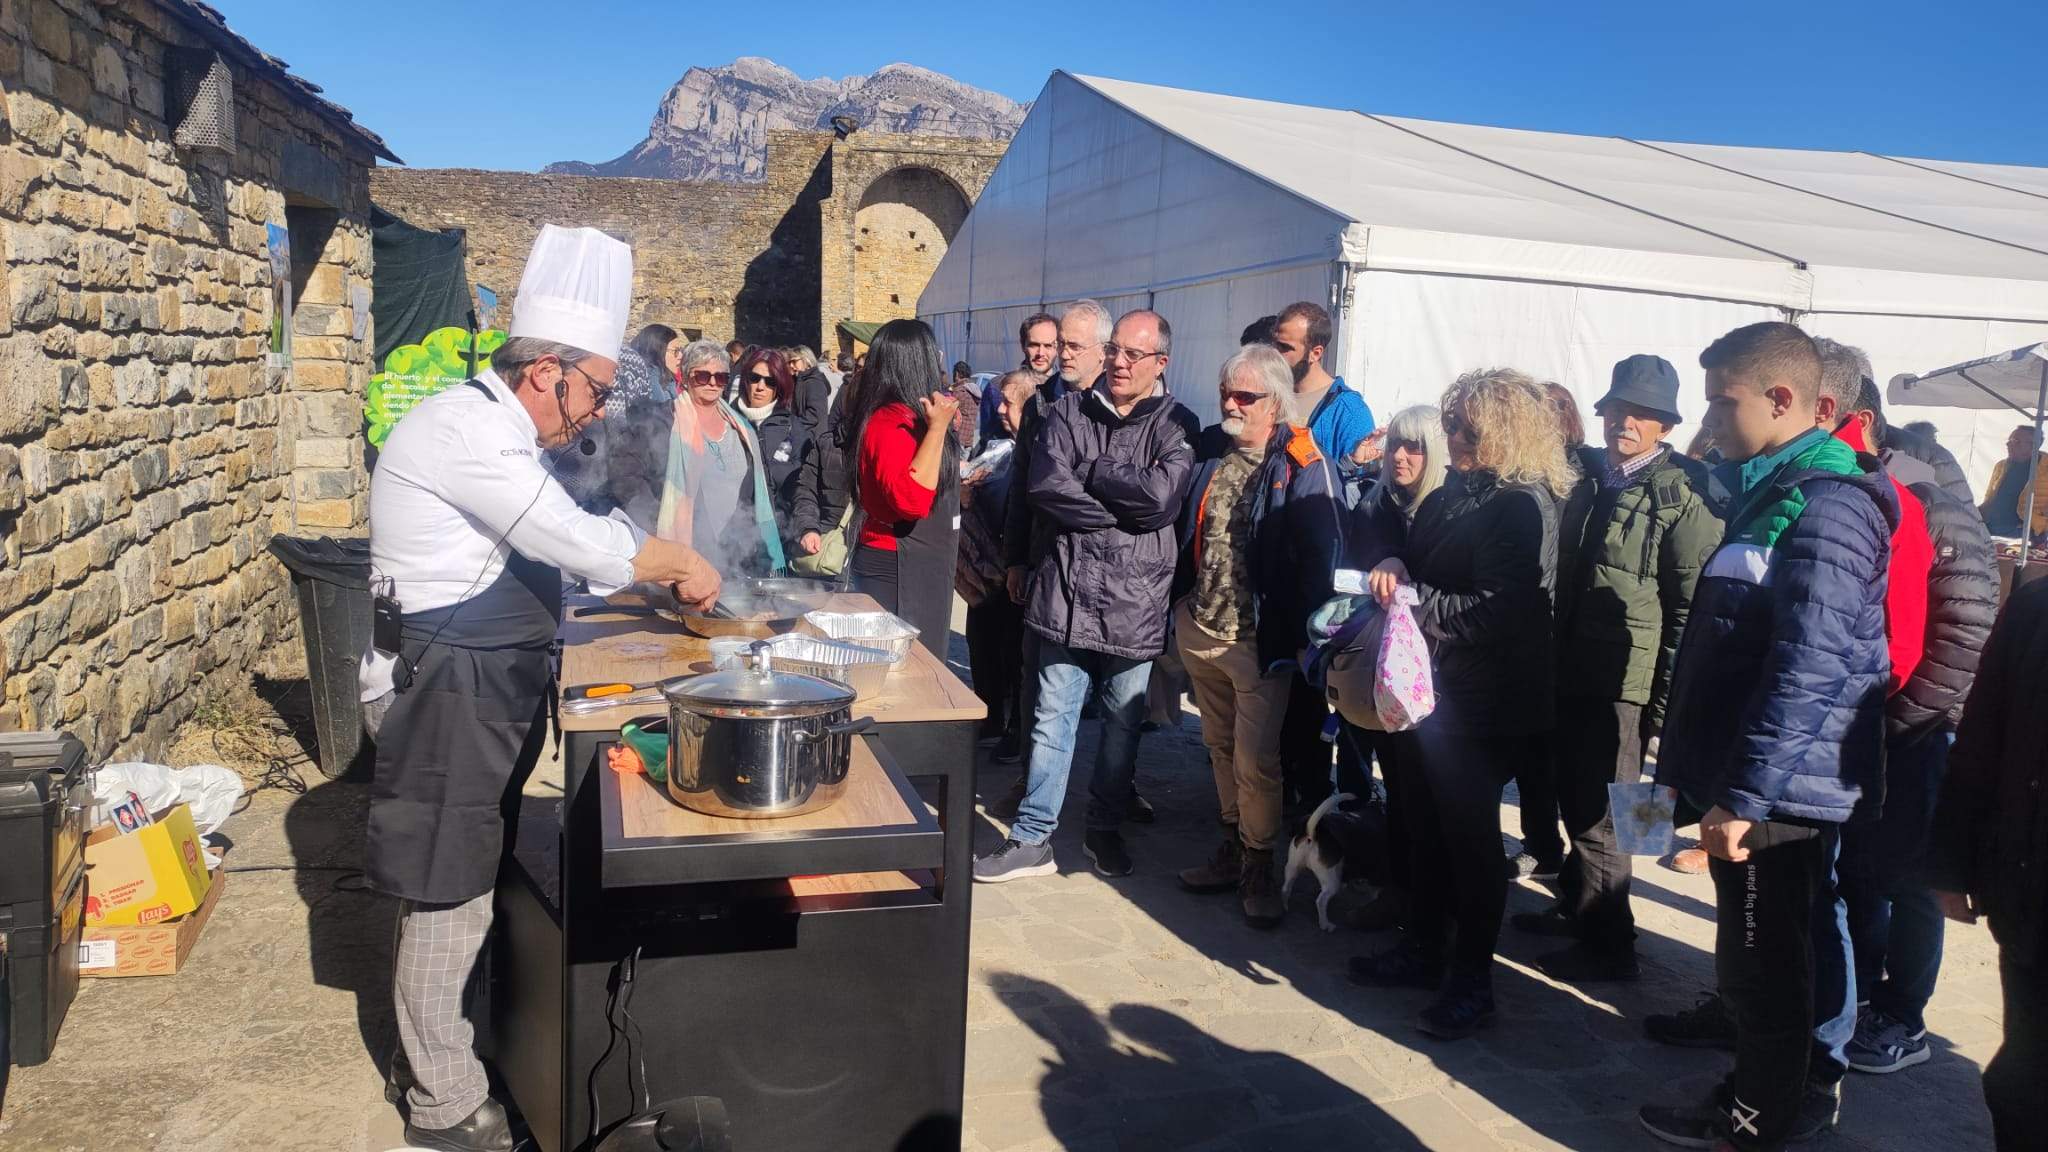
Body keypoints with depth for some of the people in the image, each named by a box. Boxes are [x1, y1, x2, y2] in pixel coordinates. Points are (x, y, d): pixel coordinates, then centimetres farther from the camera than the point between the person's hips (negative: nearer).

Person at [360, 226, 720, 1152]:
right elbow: (578, 540, -23)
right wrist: (681, 569, -8)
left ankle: (428, 1048, 36)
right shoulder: (466, 427, -20)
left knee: (454, 884, 19)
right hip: (447, 689, -10)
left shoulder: (495, 430, 13)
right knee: (449, 890, 1)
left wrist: (656, 571, 8)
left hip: (476, 688, 10)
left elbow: (549, 550, 17)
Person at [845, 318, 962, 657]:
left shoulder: (906, 417, 12)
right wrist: (937, 428, -28)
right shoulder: (892, 423, -17)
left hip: (917, 567, 10)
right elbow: (911, 499, -30)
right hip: (898, 569, -10)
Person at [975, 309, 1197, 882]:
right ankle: (1033, 839, 15)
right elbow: (1045, 487, -9)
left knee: (1122, 724, 13)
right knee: (1052, 720, 6)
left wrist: (1090, 472, -9)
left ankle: (1105, 830, 31)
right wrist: (1127, 506, -12)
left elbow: (1162, 495, -17)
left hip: (1134, 600, 0)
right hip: (1067, 592, 1)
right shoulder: (1069, 411, 6)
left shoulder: (1175, 424, 1)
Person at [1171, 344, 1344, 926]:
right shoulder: (1208, 449, 6)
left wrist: (1299, 638, -17)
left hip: (1259, 639, -6)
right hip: (1198, 631, 6)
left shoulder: (1303, 467, -12)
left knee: (1256, 760, -2)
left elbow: (1321, 556, -14)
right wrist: (1178, 604, 14)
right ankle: (1234, 845, 33)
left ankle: (1258, 867, 15)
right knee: (1221, 747, 18)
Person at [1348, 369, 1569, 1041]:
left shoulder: (1521, 506, -17)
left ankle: (1471, 979, 17)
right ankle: (1423, 949, 35)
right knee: (1425, 827, 19)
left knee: (1470, 835, 3)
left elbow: (1495, 609, -24)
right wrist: (1394, 565, -5)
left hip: (1478, 705, -9)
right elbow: (1415, 552, 18)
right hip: (1426, 689, 9)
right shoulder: (1456, 493, 10)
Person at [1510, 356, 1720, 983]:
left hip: (1622, 681, -6)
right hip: (1570, 672, 6)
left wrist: (1666, 695, -13)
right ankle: (1575, 905, 37)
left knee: (1596, 814, 1)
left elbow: (1691, 605, -10)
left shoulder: (1682, 496, -8)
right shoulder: (1587, 477, 10)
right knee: (1575, 800, 19)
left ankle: (1607, 944, 16)